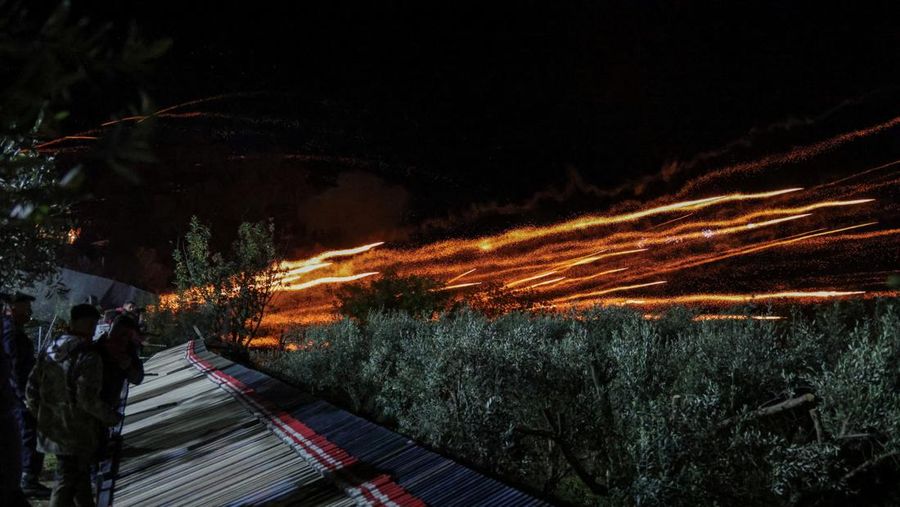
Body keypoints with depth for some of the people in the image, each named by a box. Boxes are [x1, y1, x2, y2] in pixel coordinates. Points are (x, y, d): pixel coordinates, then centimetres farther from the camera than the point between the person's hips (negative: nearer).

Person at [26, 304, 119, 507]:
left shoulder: (49, 350, 4)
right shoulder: (88, 357, -19)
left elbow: (32, 388, 7)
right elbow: (88, 400, -22)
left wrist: (41, 416, 20)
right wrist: (112, 417, -7)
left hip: (51, 427, 7)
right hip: (77, 431, -7)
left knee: (81, 474, 23)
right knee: (67, 482, 4)